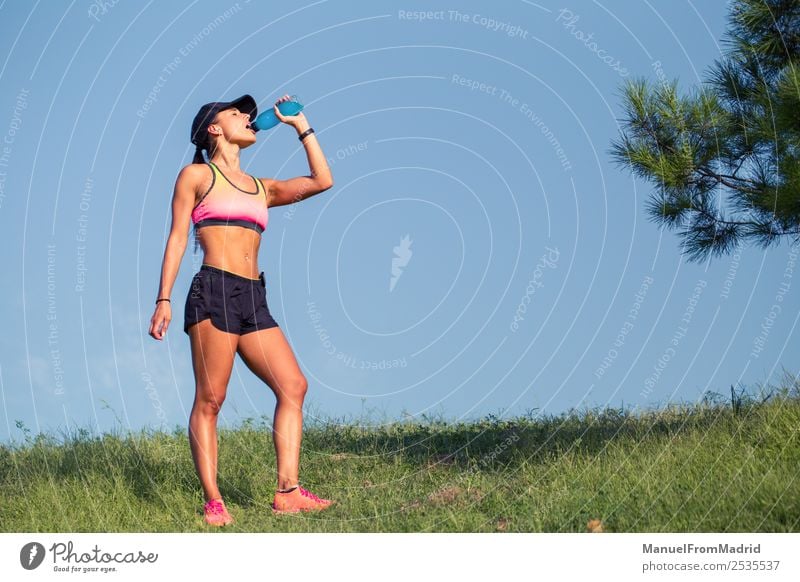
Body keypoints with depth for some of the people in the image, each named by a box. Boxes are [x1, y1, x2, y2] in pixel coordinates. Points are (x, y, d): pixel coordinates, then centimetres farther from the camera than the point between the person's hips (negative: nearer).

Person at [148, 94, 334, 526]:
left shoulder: (262, 188, 24)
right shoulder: (196, 175, 10)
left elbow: (322, 182, 17)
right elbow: (177, 238, 4)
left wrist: (301, 126, 22)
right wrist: (163, 300, -5)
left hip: (254, 299, 6)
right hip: (214, 291, -6)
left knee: (293, 386, -6)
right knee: (210, 400, -8)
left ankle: (288, 492, -6)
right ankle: (212, 501, -7)